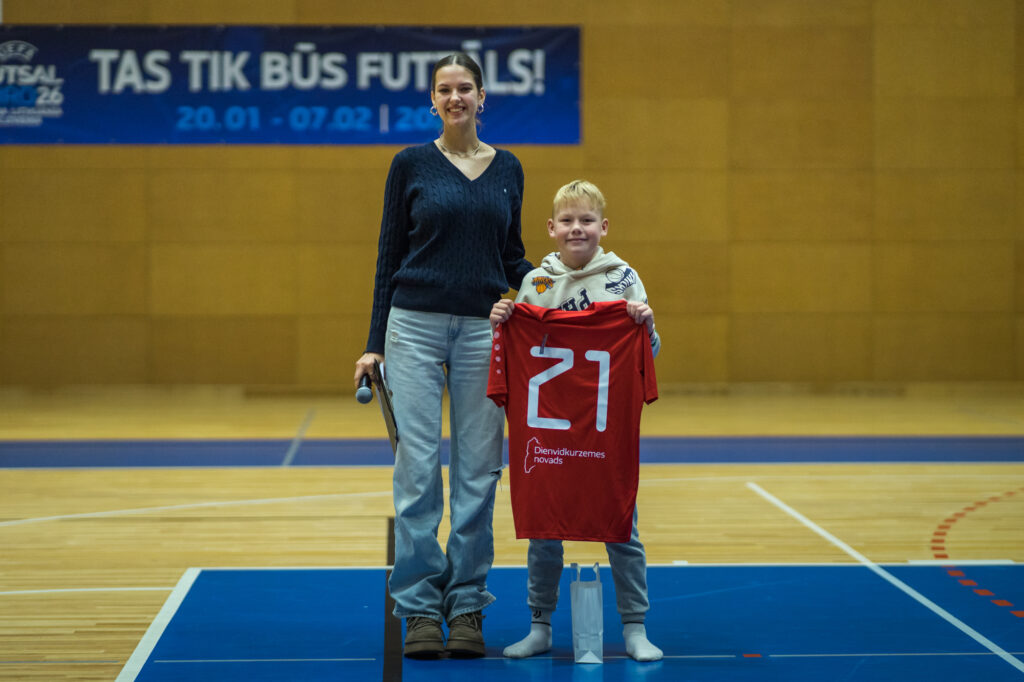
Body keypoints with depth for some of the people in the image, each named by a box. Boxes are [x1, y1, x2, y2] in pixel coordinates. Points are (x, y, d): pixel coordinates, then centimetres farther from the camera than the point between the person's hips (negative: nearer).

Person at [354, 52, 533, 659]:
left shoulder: (507, 169, 10)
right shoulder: (411, 165, 2)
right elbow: (391, 255, 3)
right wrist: (375, 343, 0)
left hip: (485, 329, 2)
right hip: (415, 324, -2)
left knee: (478, 470, 3)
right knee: (418, 467, -3)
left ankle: (467, 606, 13)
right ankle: (420, 608, 5)